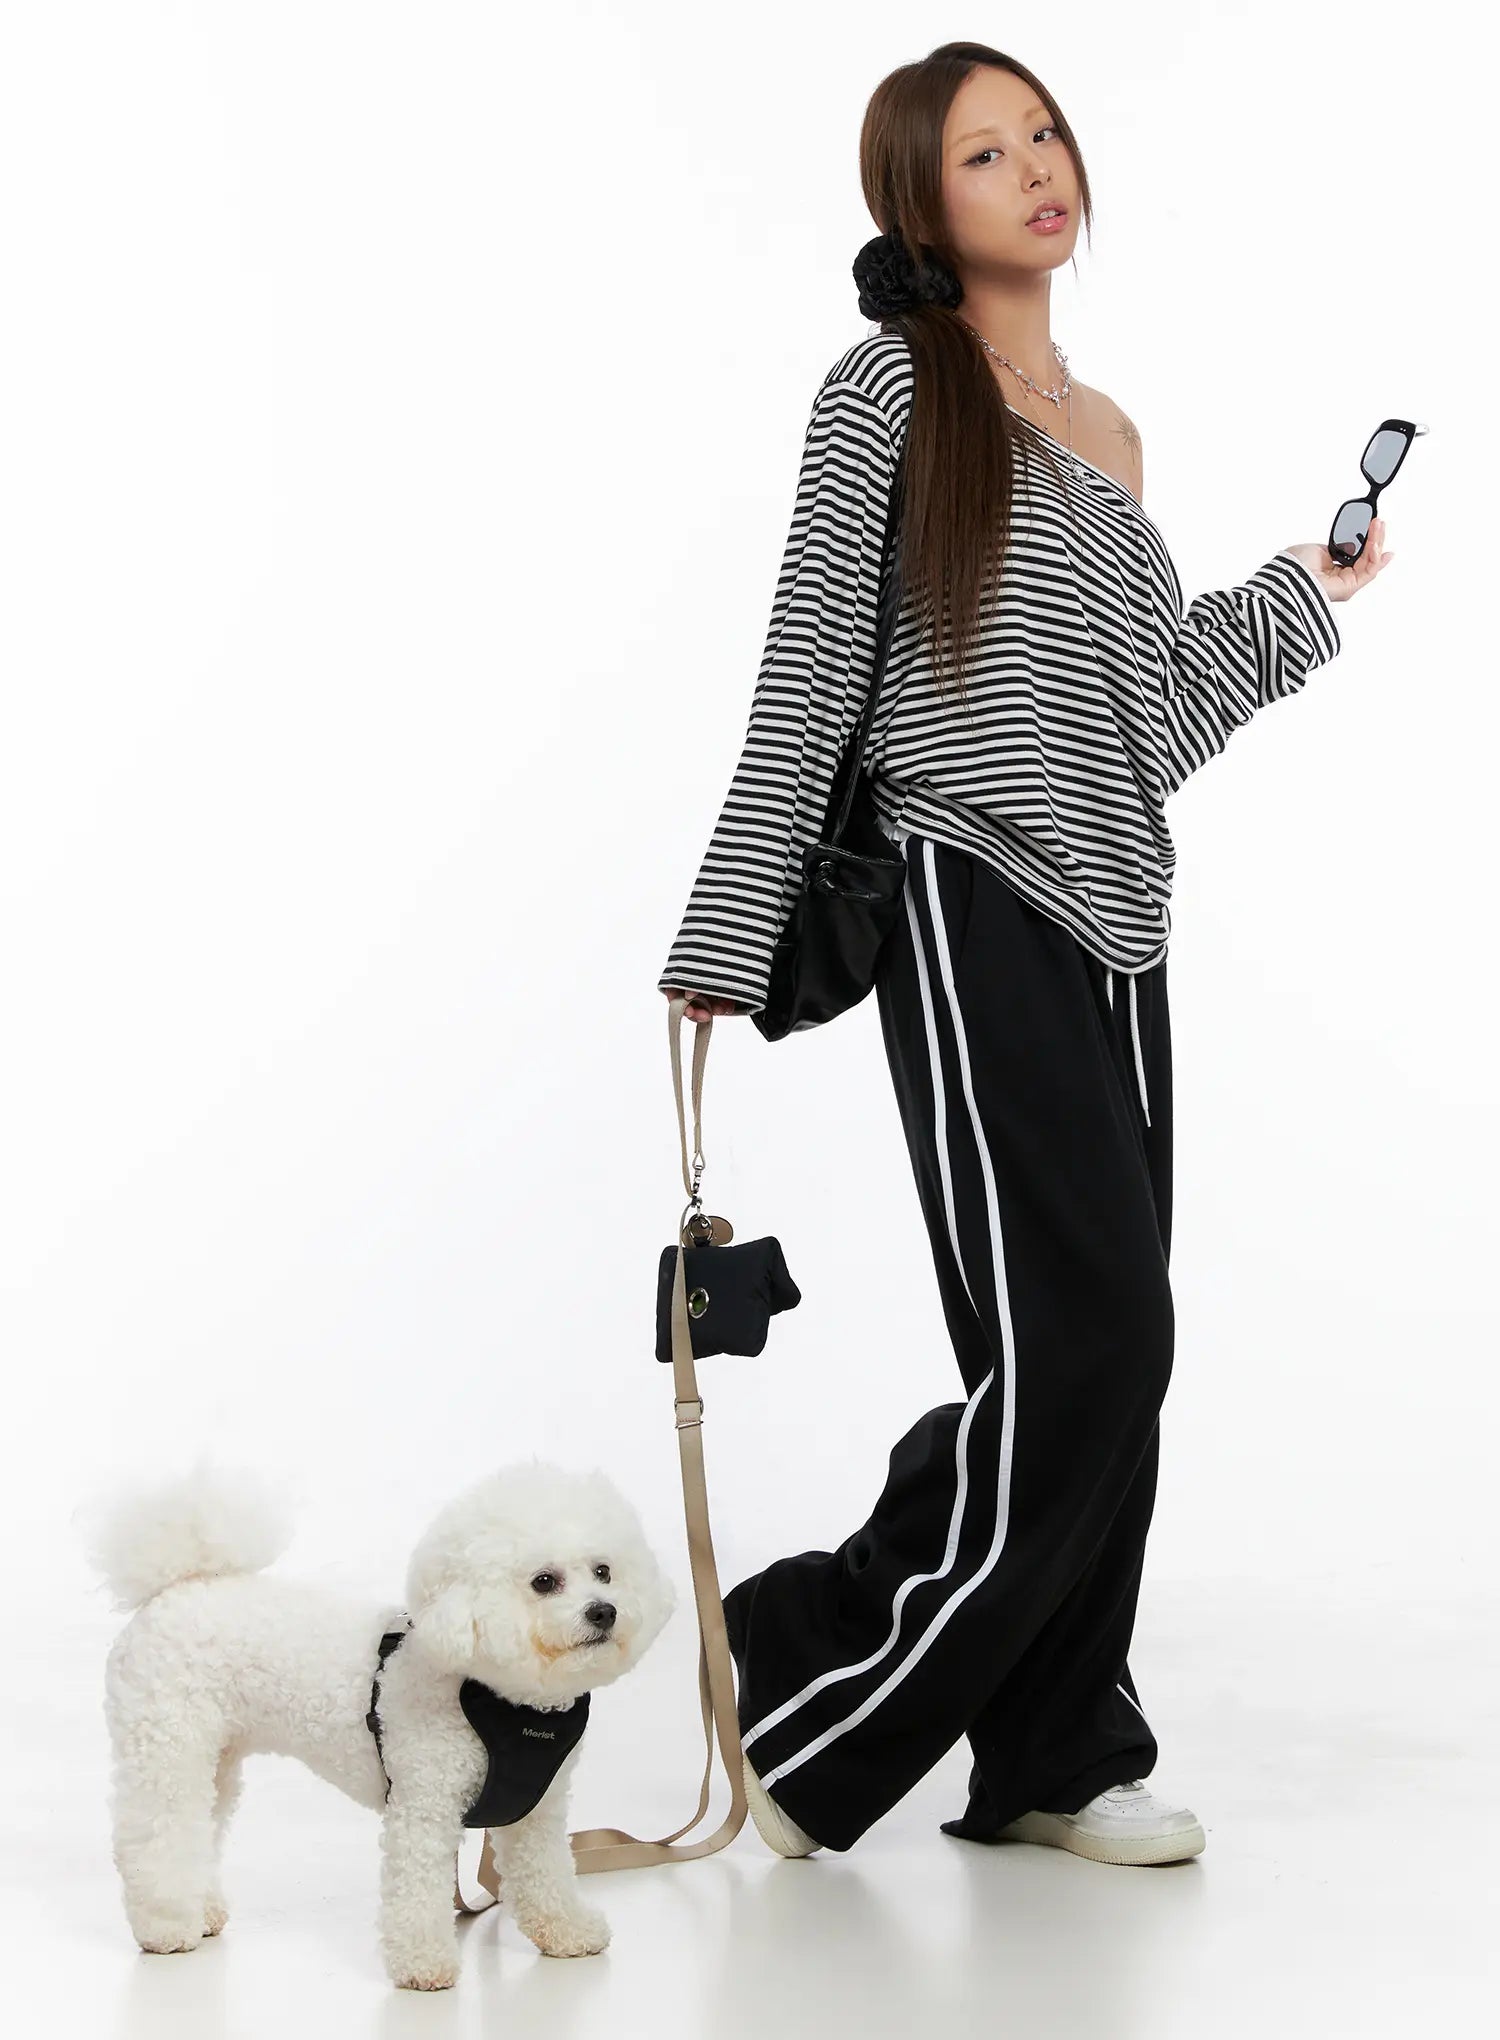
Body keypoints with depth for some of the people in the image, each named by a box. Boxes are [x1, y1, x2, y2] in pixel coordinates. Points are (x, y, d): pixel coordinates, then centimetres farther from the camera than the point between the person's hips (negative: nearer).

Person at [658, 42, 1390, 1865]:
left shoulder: (1105, 430, 20)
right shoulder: (890, 392, 0)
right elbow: (807, 678, -4)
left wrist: (1301, 594, 25)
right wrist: (731, 935, -6)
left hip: (1112, 915, 7)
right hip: (976, 905, -7)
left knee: (1101, 1355, 4)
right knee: (1081, 1336, -14)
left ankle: (1056, 1753, 13)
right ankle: (809, 1683, 0)